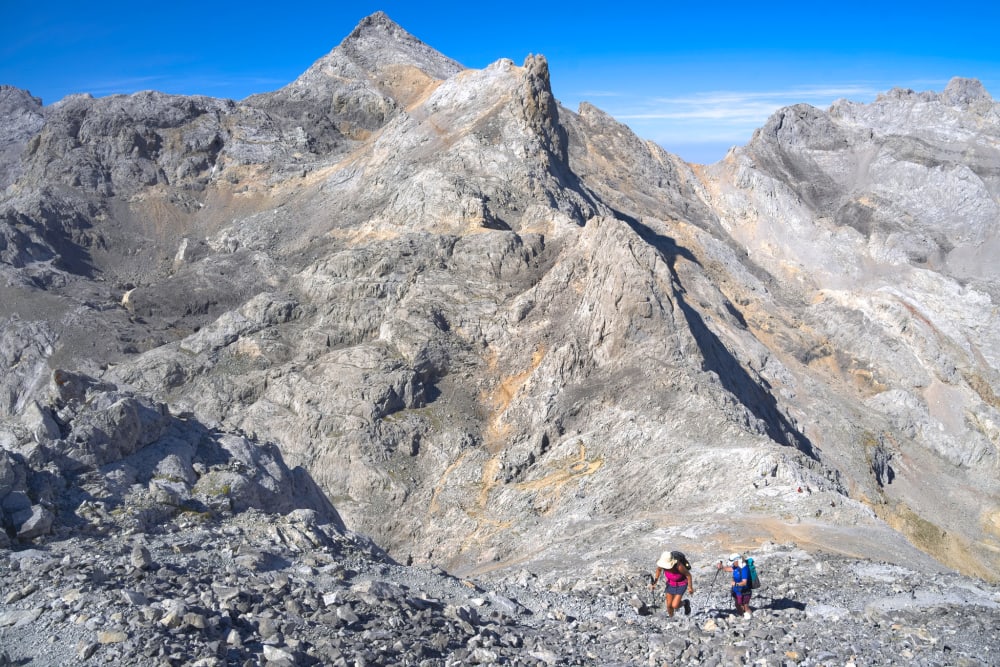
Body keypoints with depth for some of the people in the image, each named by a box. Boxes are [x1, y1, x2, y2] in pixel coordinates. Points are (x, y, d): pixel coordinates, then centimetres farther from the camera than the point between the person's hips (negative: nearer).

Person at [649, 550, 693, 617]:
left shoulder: (679, 566, -41)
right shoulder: (662, 563, -27)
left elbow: (688, 574, -23)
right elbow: (659, 569, -2)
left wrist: (690, 587, -10)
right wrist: (655, 581, -6)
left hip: (681, 584, -4)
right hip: (671, 583, 4)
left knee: (674, 606, -11)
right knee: (669, 605, 9)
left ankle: (685, 603, 21)